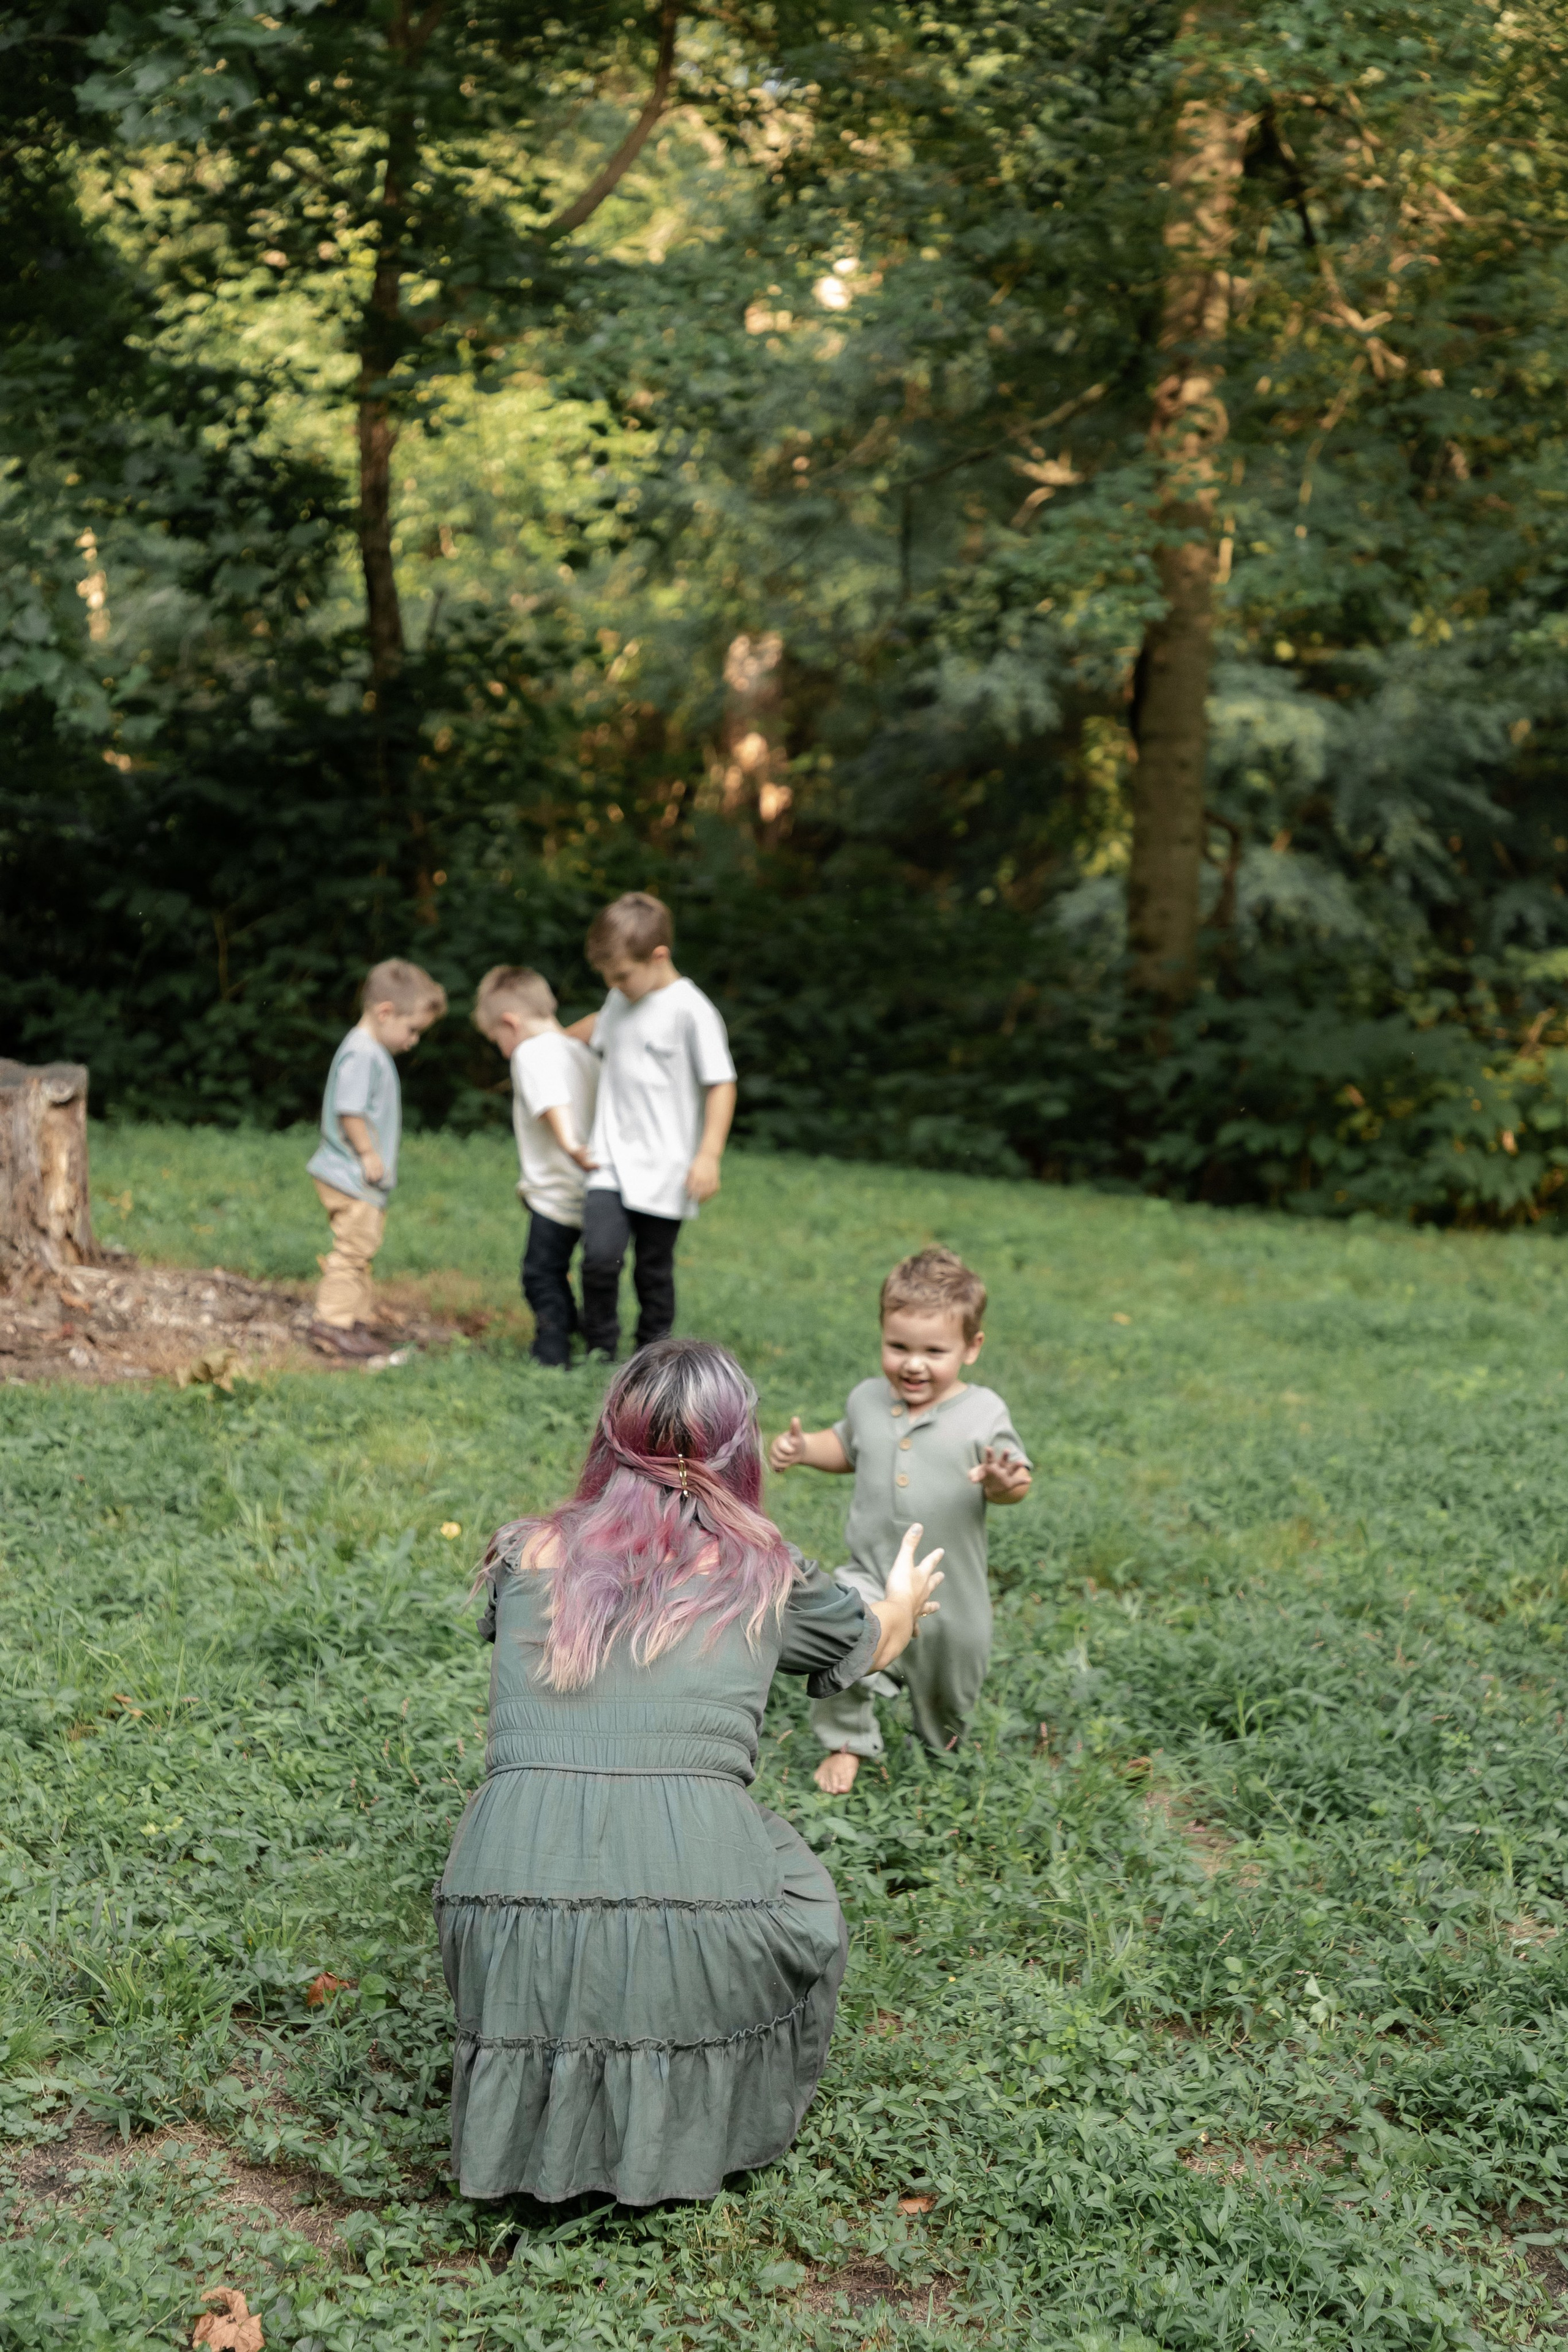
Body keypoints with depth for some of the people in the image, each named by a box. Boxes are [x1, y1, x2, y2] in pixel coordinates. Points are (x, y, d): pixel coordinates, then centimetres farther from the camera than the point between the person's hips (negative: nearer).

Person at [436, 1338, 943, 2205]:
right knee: (798, 1893, 29)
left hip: (514, 1902, 2)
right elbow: (873, 1639, 34)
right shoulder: (761, 1572, 12)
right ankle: (719, 2133, 30)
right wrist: (903, 1602, 59)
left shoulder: (527, 1554, 14)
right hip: (694, 1907, -1)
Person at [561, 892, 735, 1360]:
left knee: (654, 1270, 5)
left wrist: (709, 1155, -16)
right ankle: (599, 1351, 3)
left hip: (664, 1170, -4)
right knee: (600, 1255, -12)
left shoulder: (691, 1010, -11)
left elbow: (721, 1084, -11)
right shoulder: (620, 1000, 10)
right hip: (611, 1160, 4)